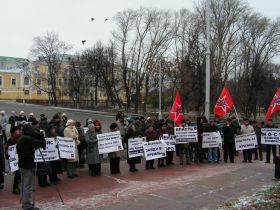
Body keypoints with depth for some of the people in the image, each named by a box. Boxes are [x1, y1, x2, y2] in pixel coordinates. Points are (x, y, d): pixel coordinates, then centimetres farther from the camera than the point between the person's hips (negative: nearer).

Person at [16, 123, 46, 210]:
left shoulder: (20, 139, 8)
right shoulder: (29, 139, -19)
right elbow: (41, 143, -17)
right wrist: (42, 140, 7)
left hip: (22, 164, 9)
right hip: (28, 165, -9)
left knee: (23, 185, 16)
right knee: (28, 186, -2)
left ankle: (24, 203, 25)